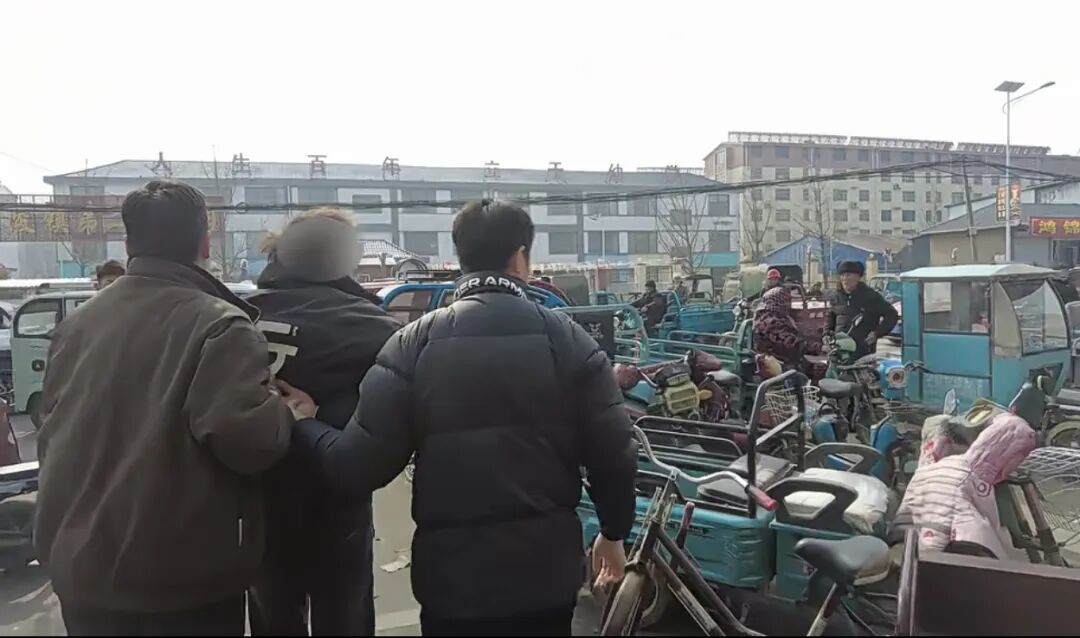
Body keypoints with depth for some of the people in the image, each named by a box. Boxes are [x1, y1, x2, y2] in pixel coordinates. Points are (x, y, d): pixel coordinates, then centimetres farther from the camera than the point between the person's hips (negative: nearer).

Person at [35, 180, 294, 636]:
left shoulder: (76, 323, 5)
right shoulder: (218, 324, -17)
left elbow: (52, 432, 14)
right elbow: (244, 434, -29)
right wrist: (287, 412, -9)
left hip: (81, 566, 6)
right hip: (183, 578, -6)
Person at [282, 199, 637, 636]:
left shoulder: (414, 343, -9)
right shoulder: (568, 339, -7)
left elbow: (359, 466, -10)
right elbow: (613, 453, -6)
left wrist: (304, 424, 10)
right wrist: (614, 532, 12)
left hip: (452, 573, 0)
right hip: (546, 572, 1)